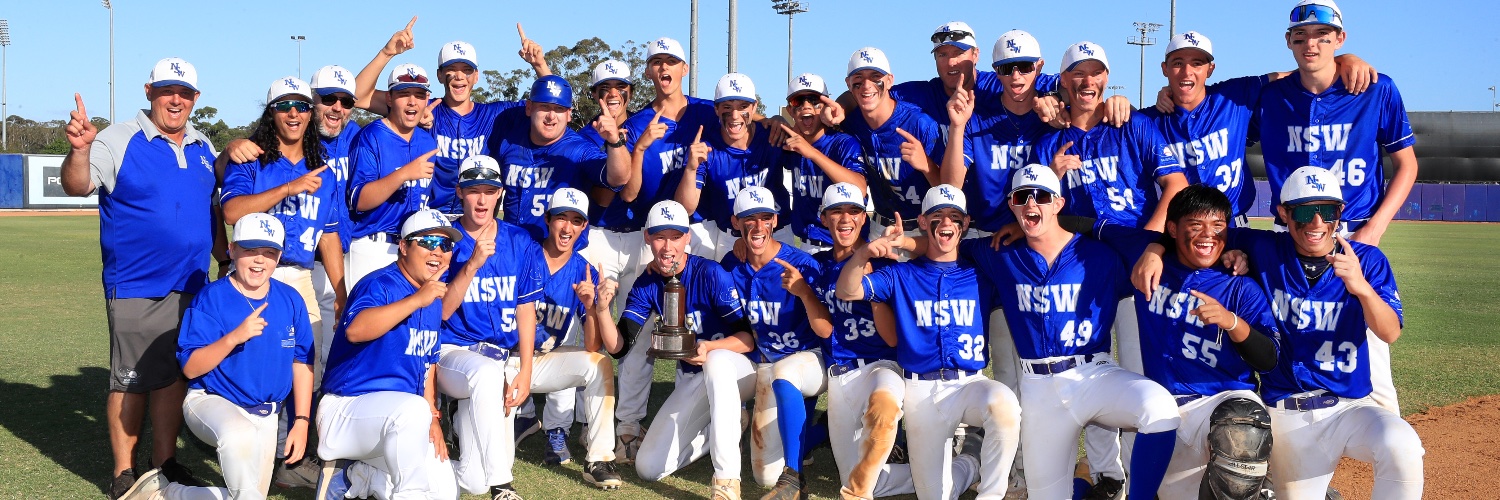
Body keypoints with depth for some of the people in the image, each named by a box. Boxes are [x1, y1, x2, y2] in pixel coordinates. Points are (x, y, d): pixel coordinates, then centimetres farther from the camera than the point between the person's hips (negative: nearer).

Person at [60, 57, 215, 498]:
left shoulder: (204, 148, 10)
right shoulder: (119, 140, -7)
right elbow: (77, 186, -22)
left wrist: (225, 258, 15)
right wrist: (79, 149, -41)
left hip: (192, 286, 5)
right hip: (136, 288, -5)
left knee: (175, 376, 12)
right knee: (132, 381, -1)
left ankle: (165, 463, 23)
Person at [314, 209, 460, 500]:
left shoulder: (433, 300, 11)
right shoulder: (380, 285, -13)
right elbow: (355, 330, -34)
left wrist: (431, 418, 5)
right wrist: (416, 300, -36)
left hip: (401, 418, 9)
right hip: (347, 409, -8)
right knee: (412, 408, -38)